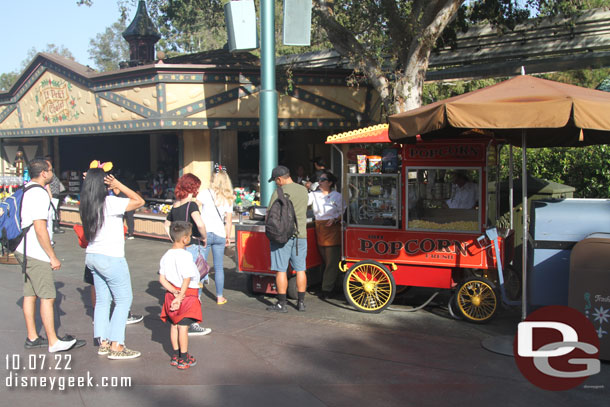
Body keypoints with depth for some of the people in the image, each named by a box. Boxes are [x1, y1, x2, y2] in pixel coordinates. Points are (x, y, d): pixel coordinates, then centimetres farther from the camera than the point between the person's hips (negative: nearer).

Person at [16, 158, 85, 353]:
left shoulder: (26, 191, 12)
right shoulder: (39, 194, -18)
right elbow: (40, 229, -22)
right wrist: (53, 257, -17)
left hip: (24, 251, 10)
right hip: (36, 254, -10)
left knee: (30, 294, 13)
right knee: (47, 297, -5)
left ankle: (32, 337, 21)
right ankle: (53, 342, -1)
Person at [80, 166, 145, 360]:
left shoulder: (87, 204, 2)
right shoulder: (110, 202, -18)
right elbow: (139, 201, -16)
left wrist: (91, 181, 10)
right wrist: (118, 185, -12)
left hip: (92, 256, 8)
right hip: (110, 258, -8)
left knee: (102, 300, 15)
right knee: (124, 299, 1)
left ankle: (103, 343, 19)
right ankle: (116, 346, 0)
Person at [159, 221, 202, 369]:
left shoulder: (166, 256, 2)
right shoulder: (186, 256, -19)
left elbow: (162, 279, 2)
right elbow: (187, 279, -21)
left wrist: (174, 292, -3)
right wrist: (180, 297, -15)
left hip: (172, 294, 7)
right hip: (187, 295, -7)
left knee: (174, 325, 15)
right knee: (183, 327, 0)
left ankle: (175, 356, 26)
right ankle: (184, 359, 8)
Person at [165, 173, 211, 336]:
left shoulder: (175, 206, 10)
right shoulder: (191, 204, -14)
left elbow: (167, 225, 25)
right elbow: (200, 224, -30)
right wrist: (204, 238, -13)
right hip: (193, 248, -8)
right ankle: (192, 325, 5)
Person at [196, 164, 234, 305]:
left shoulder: (204, 193, -5)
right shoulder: (228, 199, 7)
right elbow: (229, 221, 9)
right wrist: (228, 237, 18)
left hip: (204, 233, -3)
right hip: (220, 235, 3)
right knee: (219, 267, 12)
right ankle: (220, 297, 17)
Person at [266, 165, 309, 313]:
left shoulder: (278, 193, -11)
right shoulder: (304, 190, 7)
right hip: (301, 234, 5)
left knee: (281, 270, 1)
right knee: (300, 269, 10)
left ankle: (281, 304, 4)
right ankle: (301, 302, 16)